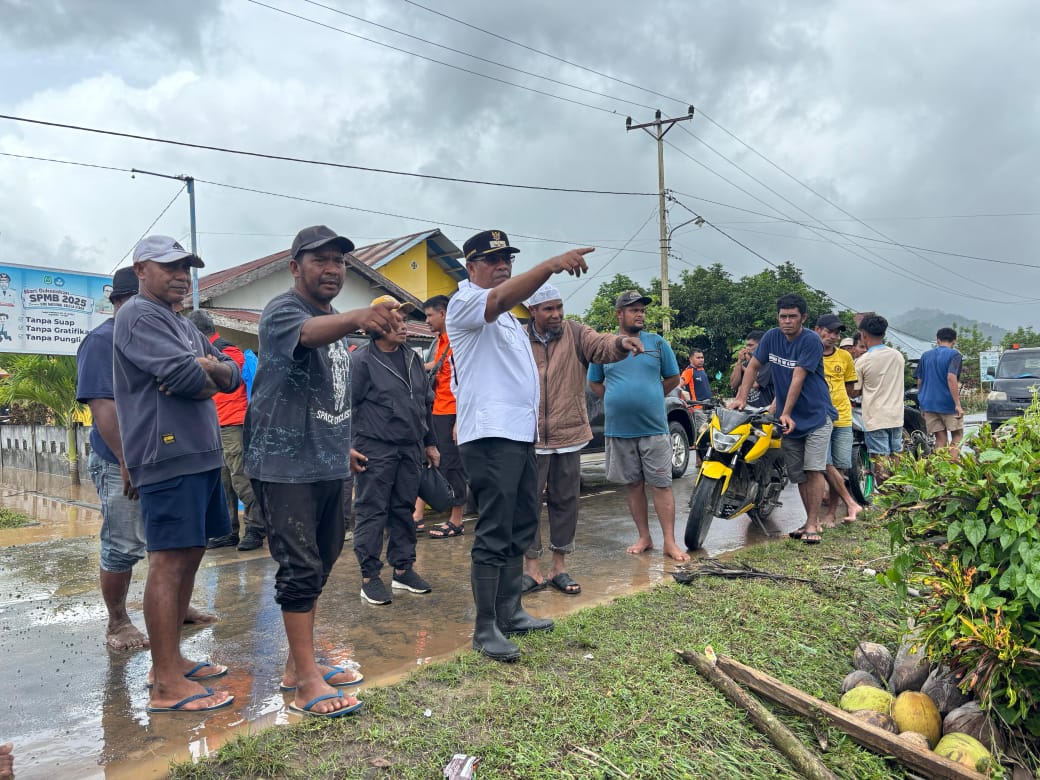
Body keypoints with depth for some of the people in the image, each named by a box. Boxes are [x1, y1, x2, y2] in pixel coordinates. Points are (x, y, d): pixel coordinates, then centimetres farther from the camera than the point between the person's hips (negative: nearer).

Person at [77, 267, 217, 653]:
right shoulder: (103, 340, -12)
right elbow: (102, 406, -20)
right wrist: (128, 462, -23)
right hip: (123, 465, -8)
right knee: (123, 548, 2)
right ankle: (117, 623, 18)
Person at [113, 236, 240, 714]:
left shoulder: (185, 327, 22)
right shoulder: (138, 316, -6)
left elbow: (231, 376, 15)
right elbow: (184, 375, -20)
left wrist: (210, 369, -7)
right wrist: (208, 377, 1)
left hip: (200, 454, 9)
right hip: (169, 456, -9)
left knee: (190, 556, 12)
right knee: (169, 561, -9)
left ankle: (172, 659, 22)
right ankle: (166, 685, -4)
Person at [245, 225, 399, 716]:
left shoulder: (333, 321, 15)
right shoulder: (283, 311, -12)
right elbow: (310, 332, -37)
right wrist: (357, 317, -56)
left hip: (328, 466, 9)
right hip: (286, 465, -9)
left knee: (318, 566, 15)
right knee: (300, 570, -5)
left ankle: (297, 664, 29)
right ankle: (307, 682, 6)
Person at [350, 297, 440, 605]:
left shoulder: (412, 358, 13)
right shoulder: (360, 360, -7)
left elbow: (425, 403, 19)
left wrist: (430, 443, 19)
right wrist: (349, 446, -14)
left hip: (410, 449, 6)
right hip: (375, 450, -6)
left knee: (404, 509, 12)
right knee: (372, 512, -1)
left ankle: (403, 569, 22)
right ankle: (369, 577, 7)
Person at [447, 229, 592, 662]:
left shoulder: (507, 316, 22)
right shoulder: (465, 302, -8)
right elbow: (500, 298, -31)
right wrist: (550, 266, -45)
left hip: (520, 435, 10)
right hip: (490, 436, -10)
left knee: (520, 530, 14)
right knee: (494, 536, -8)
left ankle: (510, 613, 26)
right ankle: (485, 629, 1)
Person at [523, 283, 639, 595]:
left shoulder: (575, 333, 2)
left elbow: (600, 345, -17)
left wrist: (620, 343, -40)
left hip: (569, 436, 1)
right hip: (530, 439, -1)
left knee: (565, 501, 10)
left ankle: (559, 566, 23)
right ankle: (531, 568, 13)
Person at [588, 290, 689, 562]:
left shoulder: (657, 343, 4)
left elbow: (673, 378, 12)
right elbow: (595, 383, 14)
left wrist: (650, 398, 9)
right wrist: (618, 402, 5)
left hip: (654, 428, -1)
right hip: (618, 430, 1)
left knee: (661, 485, -1)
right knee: (633, 485, 9)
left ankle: (670, 542, 4)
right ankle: (644, 537, 20)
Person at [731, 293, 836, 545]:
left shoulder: (811, 340, -14)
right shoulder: (772, 336, 3)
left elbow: (798, 378, -20)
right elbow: (753, 365, 6)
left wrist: (786, 413, -23)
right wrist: (741, 398, -4)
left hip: (815, 414, -5)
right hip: (788, 419, 5)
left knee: (813, 469, -11)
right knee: (798, 474, 7)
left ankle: (812, 524, -6)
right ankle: (811, 521, 18)